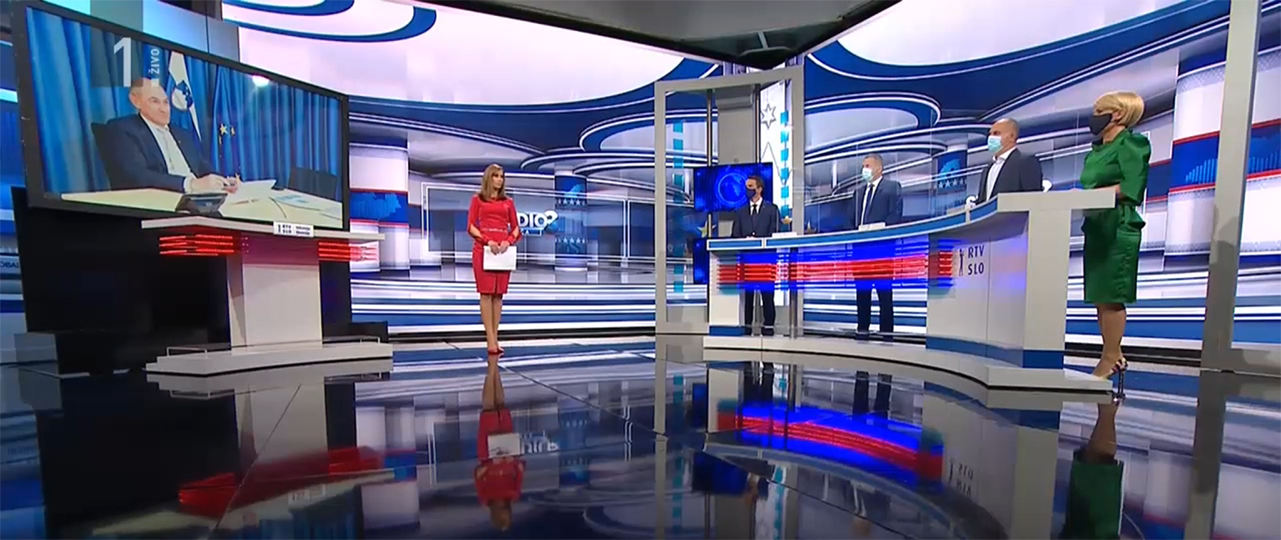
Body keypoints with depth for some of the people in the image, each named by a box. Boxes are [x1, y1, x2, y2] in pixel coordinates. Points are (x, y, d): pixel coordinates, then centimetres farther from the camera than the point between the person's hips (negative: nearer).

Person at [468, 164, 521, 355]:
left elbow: (516, 228, 10)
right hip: (483, 249, -3)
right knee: (486, 293, -4)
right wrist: (487, 241, -15)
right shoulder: (478, 199, 8)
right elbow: (470, 227, 0)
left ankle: (494, 338, 9)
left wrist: (508, 241, -10)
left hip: (503, 249, 3)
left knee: (498, 294, 3)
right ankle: (490, 340, -3)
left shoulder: (508, 202, 15)